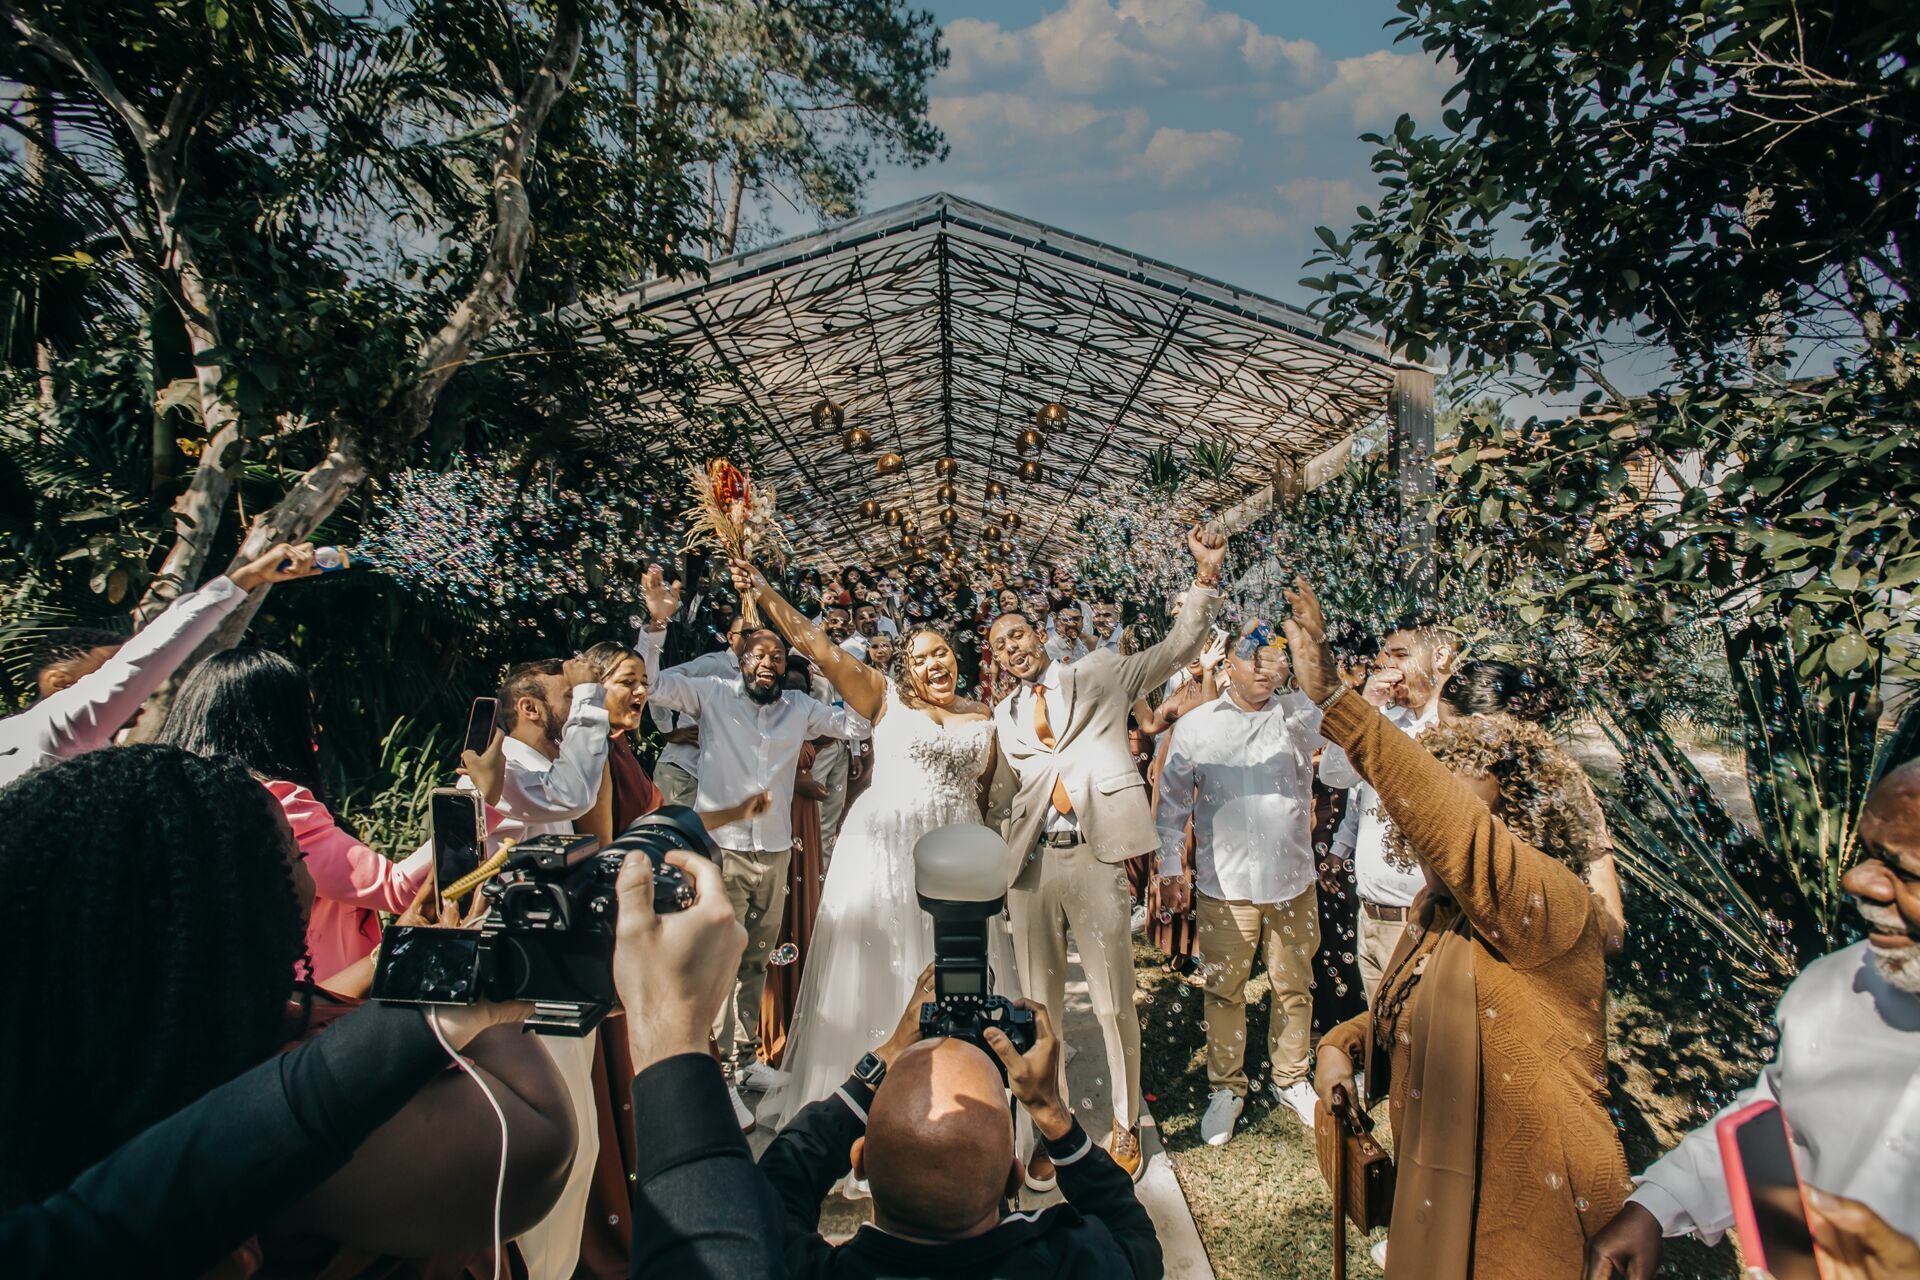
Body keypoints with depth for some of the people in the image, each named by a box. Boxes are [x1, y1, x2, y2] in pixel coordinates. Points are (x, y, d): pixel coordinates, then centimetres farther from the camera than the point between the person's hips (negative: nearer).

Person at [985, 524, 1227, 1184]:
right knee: (1040, 1006, 11)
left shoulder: (1097, 675, 6)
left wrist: (1207, 575, -12)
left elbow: (1178, 647, -1)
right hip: (1030, 863, 3)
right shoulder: (1004, 715, 16)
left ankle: (1125, 1125, 26)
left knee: (1114, 1005, 5)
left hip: (1094, 857, -3)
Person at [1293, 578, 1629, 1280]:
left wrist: (1334, 699, -51)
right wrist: (1341, 1043, -5)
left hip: (1526, 1220, -7)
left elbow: (1459, 834, -42)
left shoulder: (1555, 907, -23)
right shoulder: (1435, 917, 4)